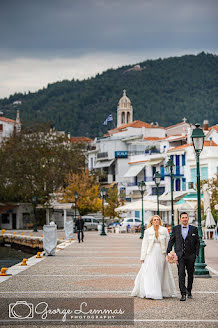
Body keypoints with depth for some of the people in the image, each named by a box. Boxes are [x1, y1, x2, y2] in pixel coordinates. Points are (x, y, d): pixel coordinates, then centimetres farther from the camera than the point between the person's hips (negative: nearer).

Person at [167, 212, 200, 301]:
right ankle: (183, 294, -11)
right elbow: (171, 241, 7)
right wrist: (168, 253, 1)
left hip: (190, 256, 1)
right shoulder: (175, 229, 6)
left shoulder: (194, 229, 5)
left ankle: (189, 291, 29)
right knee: (181, 274, -10)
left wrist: (196, 253, -1)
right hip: (180, 255, -1)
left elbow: (197, 242, 7)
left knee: (190, 274, 10)